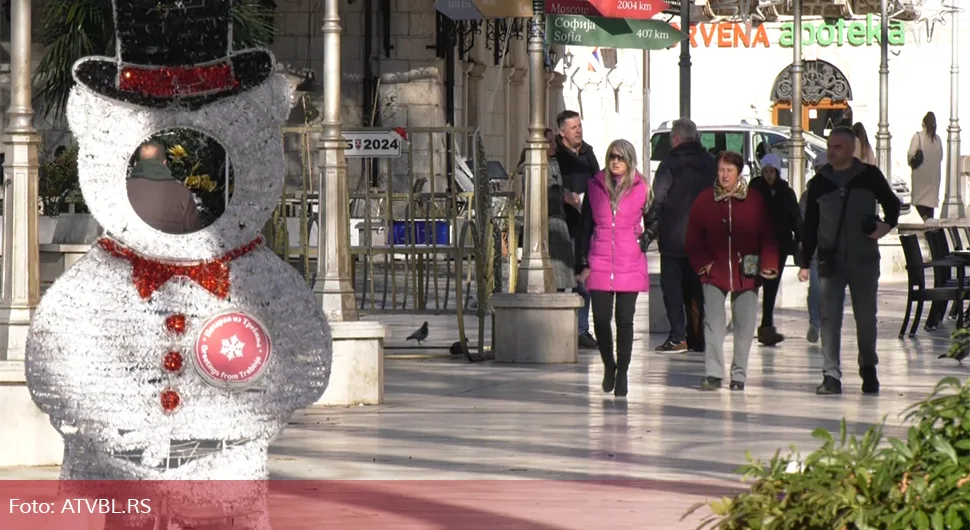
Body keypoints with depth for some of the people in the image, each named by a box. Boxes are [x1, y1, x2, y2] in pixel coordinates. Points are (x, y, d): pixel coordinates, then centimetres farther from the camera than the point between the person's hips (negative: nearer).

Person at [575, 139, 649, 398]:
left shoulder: (641, 188, 3)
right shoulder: (596, 186, 6)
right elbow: (584, 228, 8)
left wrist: (643, 241, 4)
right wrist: (582, 264, 3)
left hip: (630, 266, -1)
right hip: (599, 266, 1)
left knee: (624, 320, 1)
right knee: (601, 319, -2)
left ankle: (622, 373, 10)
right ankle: (609, 365, 20)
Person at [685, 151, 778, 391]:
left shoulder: (754, 200, 0)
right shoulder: (704, 200, 2)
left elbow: (767, 236, 2)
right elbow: (694, 238, 8)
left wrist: (768, 264, -8)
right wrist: (702, 263, -1)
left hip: (745, 273, 0)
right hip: (715, 272, 0)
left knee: (744, 326, 4)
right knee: (713, 324, -8)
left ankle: (739, 375, 13)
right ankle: (713, 373, -6)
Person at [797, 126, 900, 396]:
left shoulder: (869, 176, 0)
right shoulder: (819, 182, 5)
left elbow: (892, 204, 16)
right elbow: (809, 225, 9)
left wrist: (887, 224, -4)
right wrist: (805, 262, 6)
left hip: (864, 261, -1)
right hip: (831, 261, 1)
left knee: (866, 318, 8)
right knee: (830, 319, -5)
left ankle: (869, 370, 24)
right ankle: (831, 376, -5)